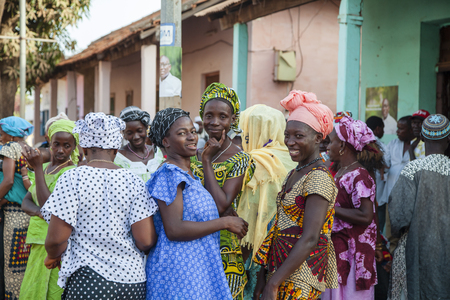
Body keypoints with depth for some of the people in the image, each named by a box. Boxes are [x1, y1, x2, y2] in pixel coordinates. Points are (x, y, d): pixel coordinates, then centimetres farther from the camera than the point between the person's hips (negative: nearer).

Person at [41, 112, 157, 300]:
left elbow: (56, 238, -10)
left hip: (87, 283, -3)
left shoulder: (71, 178, -6)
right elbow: (146, 240, -7)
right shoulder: (133, 181, -1)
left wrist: (52, 256, 12)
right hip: (133, 280, 3)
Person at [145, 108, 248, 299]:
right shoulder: (169, 174, -15)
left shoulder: (187, 175, 14)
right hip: (178, 272, -9)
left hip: (198, 268, 9)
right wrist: (225, 222, -17)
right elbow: (174, 230, -23)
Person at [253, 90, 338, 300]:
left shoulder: (319, 178, -16)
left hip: (300, 273, -8)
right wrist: (263, 274, 12)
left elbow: (310, 239, -22)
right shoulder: (294, 174, 11)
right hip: (281, 269, 8)